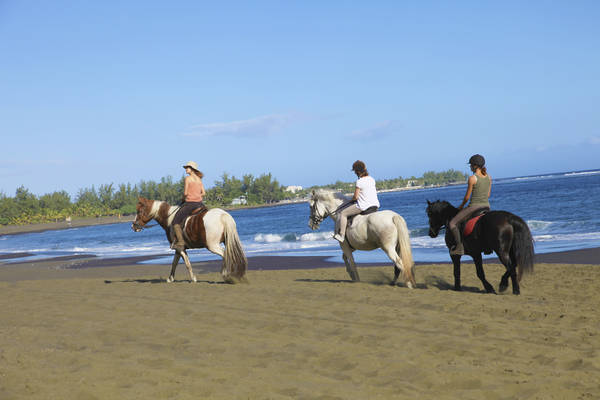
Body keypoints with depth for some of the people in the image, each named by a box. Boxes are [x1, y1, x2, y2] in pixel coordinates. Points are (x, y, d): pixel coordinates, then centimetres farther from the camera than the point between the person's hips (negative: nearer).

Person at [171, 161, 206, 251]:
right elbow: (203, 193, 10)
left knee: (175, 222, -1)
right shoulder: (199, 179, 13)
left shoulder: (187, 178, -7)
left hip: (189, 203, -6)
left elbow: (185, 193, -11)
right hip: (199, 204, 6)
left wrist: (183, 198, 8)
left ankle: (180, 242, -13)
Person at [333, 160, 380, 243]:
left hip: (363, 206, -7)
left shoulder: (359, 181, -16)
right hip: (375, 205, 7)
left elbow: (356, 197, -14)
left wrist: (351, 200, 8)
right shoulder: (372, 179, 6)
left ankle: (341, 235, 4)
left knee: (343, 213, 5)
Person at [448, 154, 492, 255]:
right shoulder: (488, 177, 5)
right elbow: (488, 194, 12)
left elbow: (467, 196, -9)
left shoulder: (472, 178, -15)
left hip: (473, 207, -7)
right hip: (486, 207, 7)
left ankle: (459, 247, -6)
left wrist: (462, 205, 9)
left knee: (452, 223, 0)